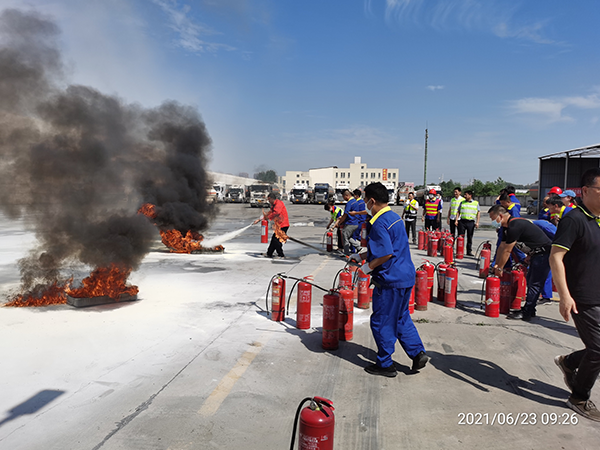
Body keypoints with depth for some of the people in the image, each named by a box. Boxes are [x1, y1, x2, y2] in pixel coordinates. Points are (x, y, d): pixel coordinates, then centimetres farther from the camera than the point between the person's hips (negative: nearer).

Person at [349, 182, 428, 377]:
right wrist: (361, 256, 25)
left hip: (390, 280, -10)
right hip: (406, 277, 10)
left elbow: (387, 253, -27)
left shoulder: (380, 223, -19)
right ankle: (418, 352, 17)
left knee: (381, 322, 4)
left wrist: (368, 266, -12)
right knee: (401, 319, 21)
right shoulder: (395, 217, 12)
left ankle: (385, 365, 15)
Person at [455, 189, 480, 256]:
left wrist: (477, 222, -1)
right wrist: (456, 220, 1)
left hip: (471, 222, -1)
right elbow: (458, 212, 12)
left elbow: (478, 213, 7)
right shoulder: (462, 202, 11)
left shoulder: (476, 203, 8)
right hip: (462, 221, 1)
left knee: (470, 238, 5)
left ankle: (469, 251, 13)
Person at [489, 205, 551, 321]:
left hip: (544, 253, -11)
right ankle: (529, 310, 22)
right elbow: (502, 247, 15)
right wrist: (496, 265, 14)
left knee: (534, 284, -7)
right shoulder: (509, 226, 10)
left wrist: (500, 268, -10)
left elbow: (507, 251, -19)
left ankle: (526, 314, -4)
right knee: (530, 282, 15)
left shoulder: (514, 226, -24)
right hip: (536, 254, 11)